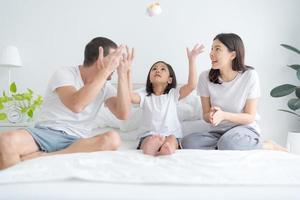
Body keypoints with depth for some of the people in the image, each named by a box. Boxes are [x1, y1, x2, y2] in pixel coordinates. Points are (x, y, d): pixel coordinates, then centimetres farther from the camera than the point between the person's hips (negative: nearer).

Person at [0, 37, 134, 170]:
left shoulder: (105, 86, 10)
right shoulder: (64, 74, -5)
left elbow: (123, 114, -5)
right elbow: (76, 105, -26)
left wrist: (123, 74, -7)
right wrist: (105, 71, -20)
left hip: (76, 141, 5)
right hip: (45, 134, -4)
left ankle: (40, 157, -25)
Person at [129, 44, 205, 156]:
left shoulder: (173, 94, 8)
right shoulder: (144, 96, 7)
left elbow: (192, 85, -7)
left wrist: (192, 60, -13)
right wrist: (128, 71, -23)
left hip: (171, 135, 1)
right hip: (148, 136, -1)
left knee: (171, 141, -34)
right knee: (152, 141, -35)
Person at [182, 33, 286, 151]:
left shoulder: (250, 76, -11)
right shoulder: (205, 77, -6)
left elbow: (250, 117, -7)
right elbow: (206, 115, -1)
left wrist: (223, 115, -27)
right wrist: (211, 116, -27)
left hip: (245, 129, -2)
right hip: (217, 132, 2)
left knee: (228, 143, -38)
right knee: (187, 142, -28)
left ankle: (267, 147, -9)